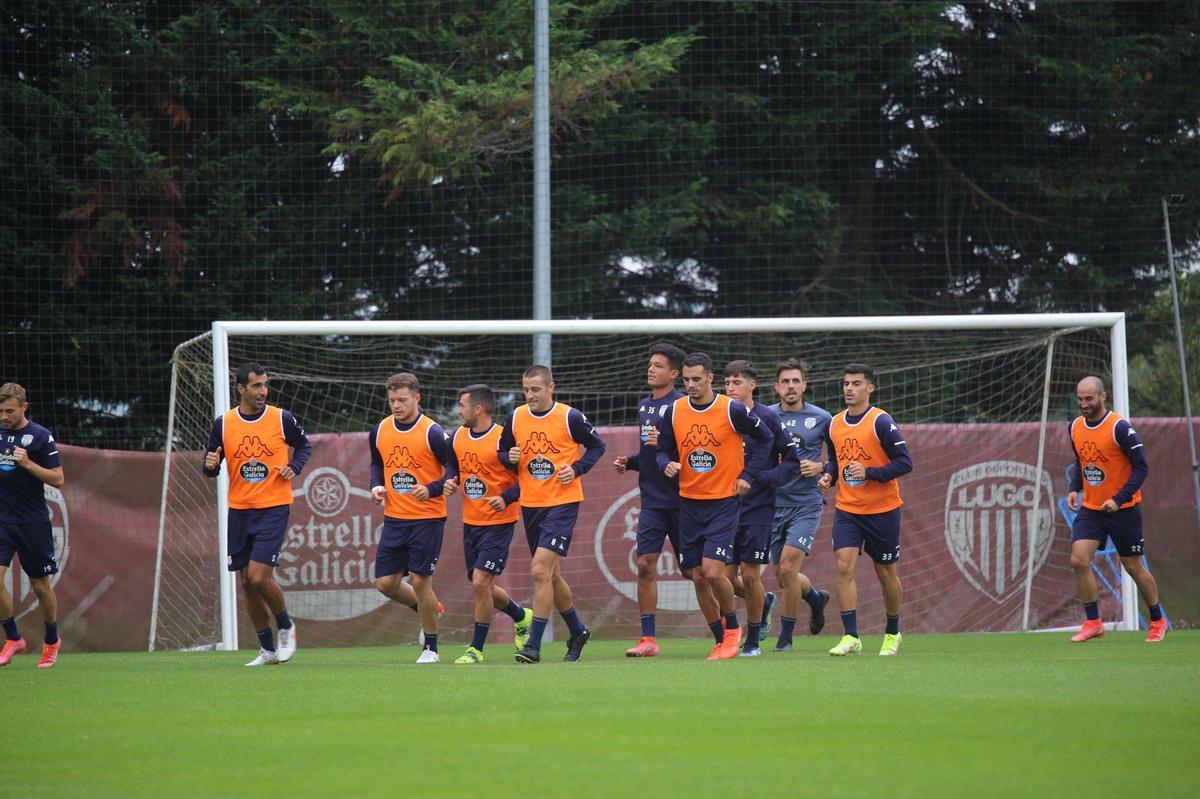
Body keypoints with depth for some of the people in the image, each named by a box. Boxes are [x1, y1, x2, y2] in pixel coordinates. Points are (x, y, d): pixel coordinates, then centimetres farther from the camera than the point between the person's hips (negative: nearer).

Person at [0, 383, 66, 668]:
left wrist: (28, 464, -20)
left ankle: (51, 641, 28)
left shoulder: (40, 436, -8)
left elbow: (58, 479, -9)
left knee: (40, 586, 8)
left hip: (33, 523, -3)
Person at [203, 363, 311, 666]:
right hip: (239, 511, 4)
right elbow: (211, 468, 8)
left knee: (259, 576, -15)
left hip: (273, 508, -3)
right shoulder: (223, 423, 1)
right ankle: (267, 649, 18)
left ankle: (286, 626, 12)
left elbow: (304, 445, 12)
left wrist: (294, 468, -7)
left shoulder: (281, 419, -5)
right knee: (246, 583, 5)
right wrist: (210, 465, -15)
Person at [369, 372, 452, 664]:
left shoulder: (432, 433, -12)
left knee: (420, 581, -6)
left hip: (427, 518, -6)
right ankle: (428, 610, 31)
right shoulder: (380, 432, 5)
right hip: (394, 519, 6)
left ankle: (431, 648, 9)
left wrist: (432, 489, -22)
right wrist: (376, 486, 2)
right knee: (385, 583, 3)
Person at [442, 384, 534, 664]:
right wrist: (450, 482, 2)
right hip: (470, 523, 7)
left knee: (480, 583, -13)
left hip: (499, 522, -7)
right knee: (481, 587, 12)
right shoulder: (457, 438, 5)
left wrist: (506, 498, -26)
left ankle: (477, 649, -2)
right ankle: (522, 617, 39)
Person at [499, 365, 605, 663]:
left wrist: (577, 469, -11)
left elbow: (597, 446, 3)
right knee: (551, 575, 13)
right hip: (530, 504, 6)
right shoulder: (516, 418, 4)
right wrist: (510, 458, -8)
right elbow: (502, 452, 15)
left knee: (540, 571, -16)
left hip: (562, 503, -6)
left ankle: (534, 645, -13)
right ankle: (577, 631, 33)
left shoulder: (570, 417, -8)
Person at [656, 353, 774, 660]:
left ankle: (732, 627, 9)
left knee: (713, 571, -16)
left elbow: (765, 438, 4)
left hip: (723, 502, -4)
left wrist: (748, 475, -4)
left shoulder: (732, 410, -9)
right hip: (689, 504, 4)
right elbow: (663, 450, 11)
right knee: (698, 578, 4)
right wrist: (667, 465, -12)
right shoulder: (674, 412, 1)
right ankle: (720, 640, 18)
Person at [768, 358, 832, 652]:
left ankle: (785, 638, -4)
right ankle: (816, 597, 42)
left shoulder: (821, 418, -1)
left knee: (787, 567, -17)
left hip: (806, 503, -3)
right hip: (774, 503, 3)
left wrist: (821, 468, -8)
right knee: (782, 576, 8)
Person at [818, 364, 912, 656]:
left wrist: (869, 473, -24)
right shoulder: (834, 424, 5)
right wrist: (828, 476, 0)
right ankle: (850, 637, -13)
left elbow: (904, 463, -14)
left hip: (882, 510, -4)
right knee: (844, 567, -13)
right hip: (846, 509, 4)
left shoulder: (881, 422, -12)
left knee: (885, 573, 9)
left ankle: (892, 633, 28)